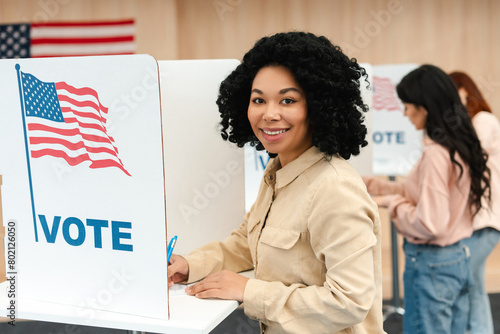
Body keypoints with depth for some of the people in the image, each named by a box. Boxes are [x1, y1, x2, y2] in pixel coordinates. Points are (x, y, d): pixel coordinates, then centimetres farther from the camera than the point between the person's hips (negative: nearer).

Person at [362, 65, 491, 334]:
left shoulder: (436, 154, -22)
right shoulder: (461, 147, 5)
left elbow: (430, 224, -23)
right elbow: (415, 192, 14)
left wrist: (391, 203, -9)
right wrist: (368, 183, 15)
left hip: (431, 264, -9)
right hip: (458, 258, 9)